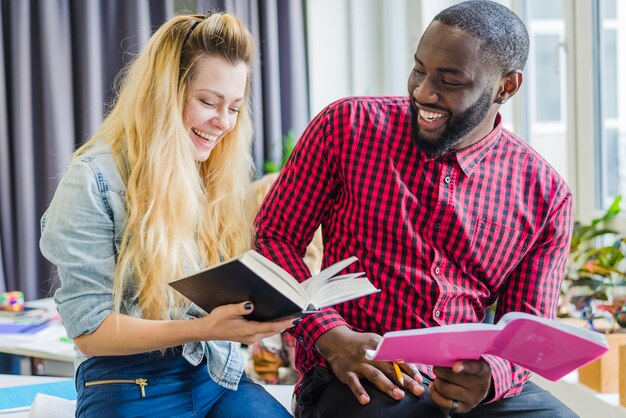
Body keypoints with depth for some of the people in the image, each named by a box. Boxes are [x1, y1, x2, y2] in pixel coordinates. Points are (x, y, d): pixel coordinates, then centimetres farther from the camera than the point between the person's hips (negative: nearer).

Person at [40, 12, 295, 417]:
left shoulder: (220, 178, 12)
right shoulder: (95, 179, -8)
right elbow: (90, 330, -12)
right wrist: (203, 328, -24)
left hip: (218, 374, 6)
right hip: (130, 383, -5)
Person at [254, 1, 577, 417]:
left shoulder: (545, 195, 3)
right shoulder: (348, 125, -1)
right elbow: (274, 236, 1)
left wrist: (490, 377, -19)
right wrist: (331, 335, -15)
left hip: (468, 381, 3)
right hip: (353, 376, -2)